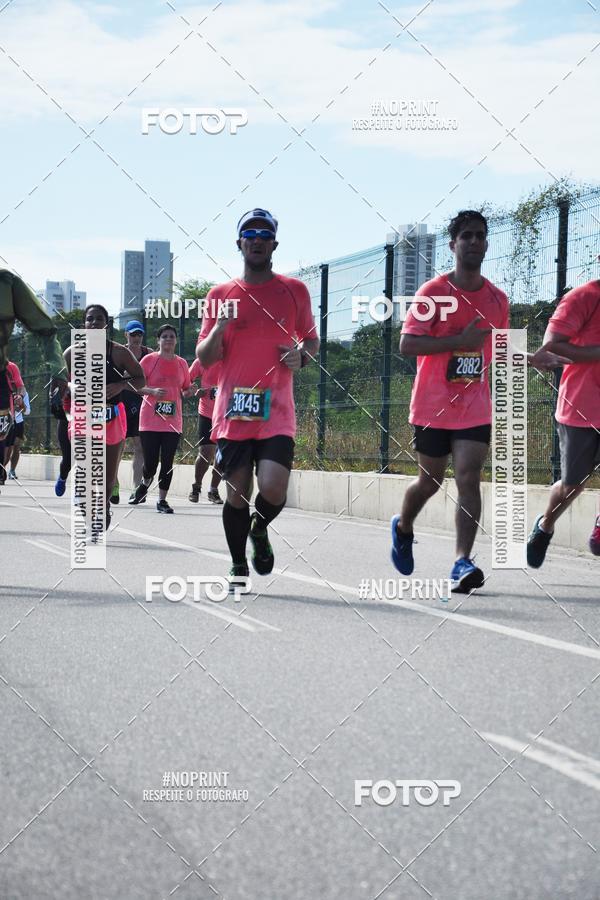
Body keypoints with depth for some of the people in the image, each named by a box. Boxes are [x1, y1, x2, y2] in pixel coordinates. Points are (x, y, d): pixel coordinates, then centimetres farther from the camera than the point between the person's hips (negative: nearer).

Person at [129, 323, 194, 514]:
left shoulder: (182, 363, 11)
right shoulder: (149, 360, 1)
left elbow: (185, 391, 19)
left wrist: (190, 391, -4)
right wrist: (152, 391, -17)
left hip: (173, 421, 3)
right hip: (150, 420, -3)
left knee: (167, 462, -1)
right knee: (150, 463, -4)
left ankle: (162, 500, 8)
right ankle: (144, 484, 29)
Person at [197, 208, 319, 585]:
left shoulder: (295, 291, 8)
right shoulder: (221, 294, 7)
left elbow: (311, 338, 20)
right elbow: (205, 358, 7)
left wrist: (302, 356, -3)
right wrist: (220, 327, -13)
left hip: (277, 413, -1)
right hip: (233, 412, 1)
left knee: (273, 489, -16)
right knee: (238, 494, 3)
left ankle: (260, 530, 17)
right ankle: (239, 568, 21)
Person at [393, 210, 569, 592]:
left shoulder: (498, 299, 7)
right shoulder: (433, 291, -8)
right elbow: (408, 345, -15)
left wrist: (530, 358, 3)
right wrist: (460, 340, -23)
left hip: (476, 407, 2)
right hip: (433, 406, -2)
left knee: (469, 478, -13)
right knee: (431, 480, 12)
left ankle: (463, 563, -19)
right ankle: (403, 528, 43)